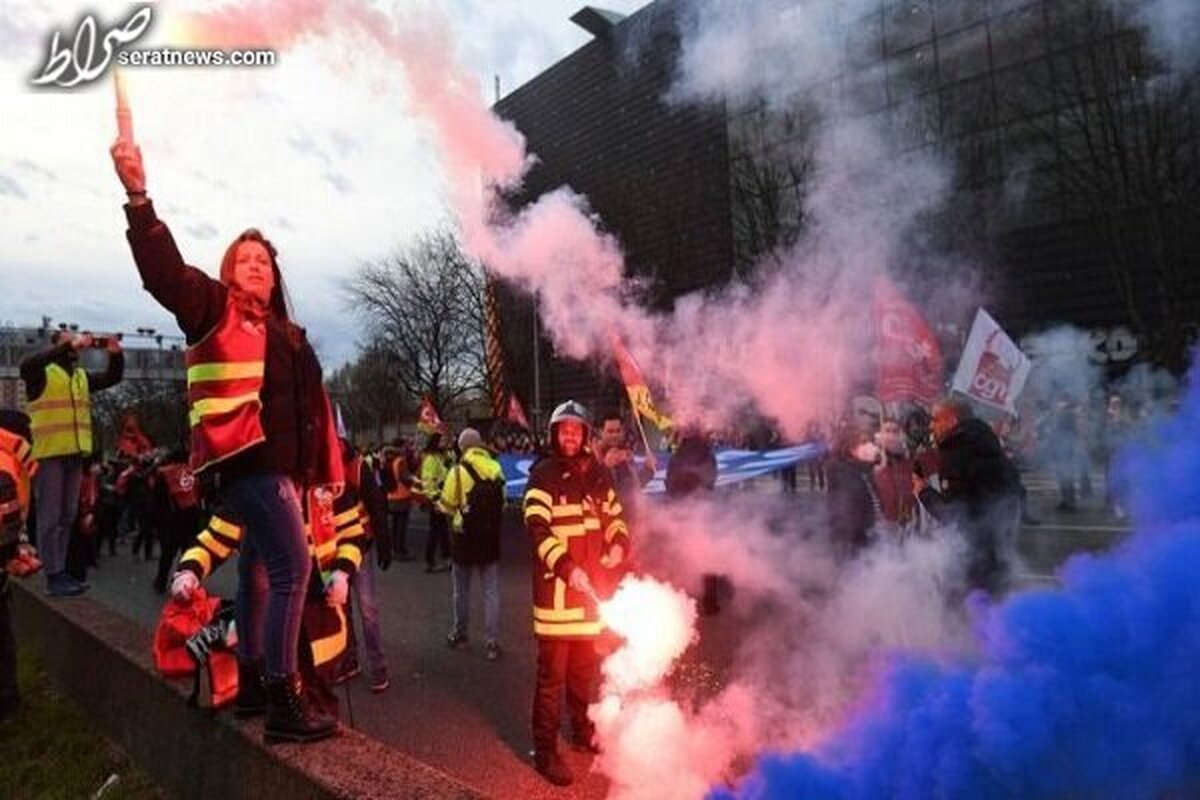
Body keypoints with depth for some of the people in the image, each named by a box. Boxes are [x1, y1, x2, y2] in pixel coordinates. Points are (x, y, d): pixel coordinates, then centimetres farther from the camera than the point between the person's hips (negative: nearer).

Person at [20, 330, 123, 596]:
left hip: (75, 454, 7)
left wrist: (115, 353, -1)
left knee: (67, 517, 12)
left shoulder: (82, 376, 15)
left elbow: (113, 377, 19)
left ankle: (61, 571, 20)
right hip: (49, 453, -7)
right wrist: (70, 346, -27)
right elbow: (27, 365, -25)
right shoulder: (42, 374, -4)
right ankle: (53, 577, 0)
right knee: (50, 517, -3)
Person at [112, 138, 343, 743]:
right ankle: (283, 700, -12)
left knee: (258, 573, 14)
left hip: (286, 465, 8)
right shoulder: (214, 310, 4)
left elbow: (315, 404, 21)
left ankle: (249, 684, 25)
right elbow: (164, 272, -15)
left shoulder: (290, 335, 22)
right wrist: (139, 199, -27)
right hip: (248, 460, -8)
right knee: (293, 566, -17)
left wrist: (330, 468, 18)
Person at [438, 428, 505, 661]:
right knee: (491, 592, 7)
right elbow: (502, 502, 7)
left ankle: (459, 634, 30)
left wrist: (439, 504, 14)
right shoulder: (496, 468, -1)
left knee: (462, 590, 15)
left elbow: (446, 506, -8)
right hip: (491, 536, 3)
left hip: (464, 536, -3)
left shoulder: (458, 470, -13)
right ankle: (492, 642, 6)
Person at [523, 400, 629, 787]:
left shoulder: (597, 474, 7)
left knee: (585, 667, 20)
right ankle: (545, 748, 13)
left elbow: (614, 516, 17)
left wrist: (619, 544, -4)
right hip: (557, 584, -5)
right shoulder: (543, 475, -9)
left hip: (592, 583, 5)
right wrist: (567, 567, -30)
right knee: (552, 672, 0)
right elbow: (538, 528, -19)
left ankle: (583, 731, 38)